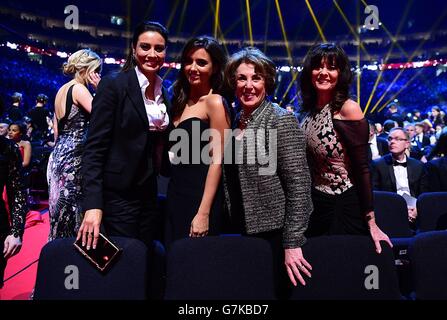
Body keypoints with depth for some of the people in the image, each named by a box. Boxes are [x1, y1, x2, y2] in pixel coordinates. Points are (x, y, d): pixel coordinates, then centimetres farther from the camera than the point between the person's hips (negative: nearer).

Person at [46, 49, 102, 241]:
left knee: (61, 209, 16)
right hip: (73, 157, -9)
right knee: (71, 209, -2)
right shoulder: (79, 89, -11)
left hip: (58, 154, 9)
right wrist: (100, 89, -12)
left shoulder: (62, 90, 15)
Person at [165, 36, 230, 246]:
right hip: (175, 194, 7)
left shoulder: (214, 102, -10)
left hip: (201, 196, -7)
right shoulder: (181, 101, 12)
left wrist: (204, 213, -18)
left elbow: (217, 160, -15)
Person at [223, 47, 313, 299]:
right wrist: (233, 228, 13)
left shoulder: (282, 121, -12)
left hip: (274, 232, -6)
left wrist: (293, 243, -20)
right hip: (243, 231, 6)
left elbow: (299, 186, -17)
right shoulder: (236, 122, 8)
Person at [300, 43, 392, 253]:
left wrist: (371, 222, -15)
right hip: (315, 205, 6)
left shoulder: (348, 108, -14)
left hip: (345, 205, -6)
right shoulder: (311, 109, 4)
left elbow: (362, 168, -15)